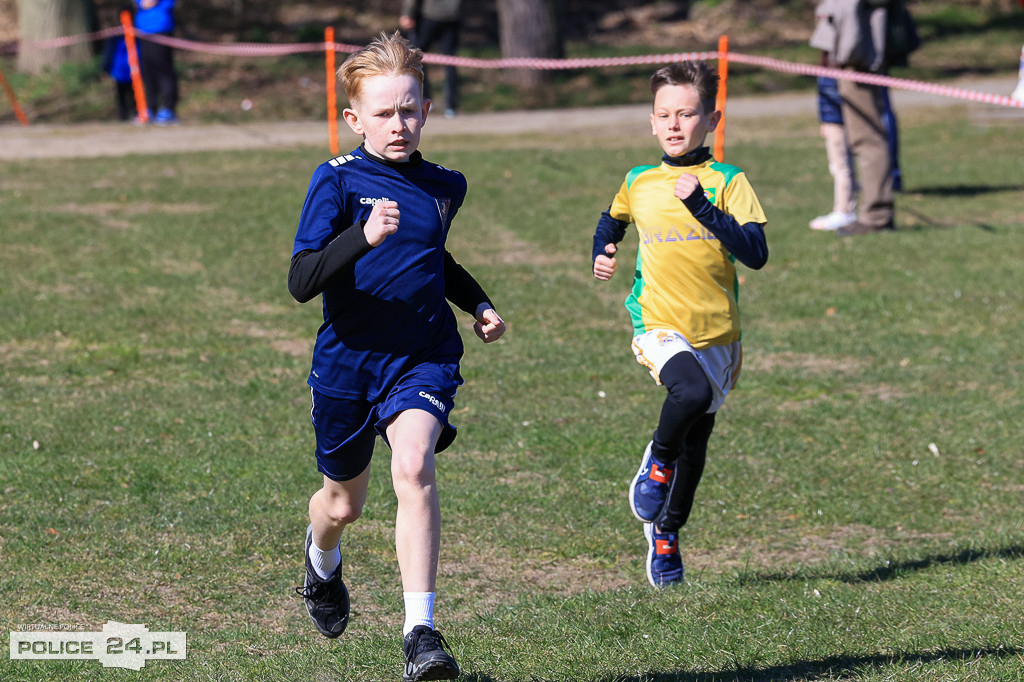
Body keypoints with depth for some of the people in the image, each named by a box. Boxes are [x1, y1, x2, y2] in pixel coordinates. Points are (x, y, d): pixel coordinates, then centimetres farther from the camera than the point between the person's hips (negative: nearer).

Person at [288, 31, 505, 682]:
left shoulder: (445, 187, 5)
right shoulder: (337, 182, -9)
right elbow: (301, 283, -20)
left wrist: (479, 304, 14)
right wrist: (363, 237, -33)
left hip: (423, 358, 1)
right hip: (348, 360, -1)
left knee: (414, 467, -26)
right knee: (344, 503, 15)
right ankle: (322, 561, 54)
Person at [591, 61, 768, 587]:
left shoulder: (727, 182, -4)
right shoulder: (638, 183, 4)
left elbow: (756, 253, -15)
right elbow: (611, 219, 27)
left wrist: (702, 206, -22)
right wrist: (601, 254, 6)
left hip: (717, 331, 1)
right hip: (659, 324, -1)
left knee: (695, 445, 12)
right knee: (692, 391, -33)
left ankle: (666, 534, 36)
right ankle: (657, 462, -3)